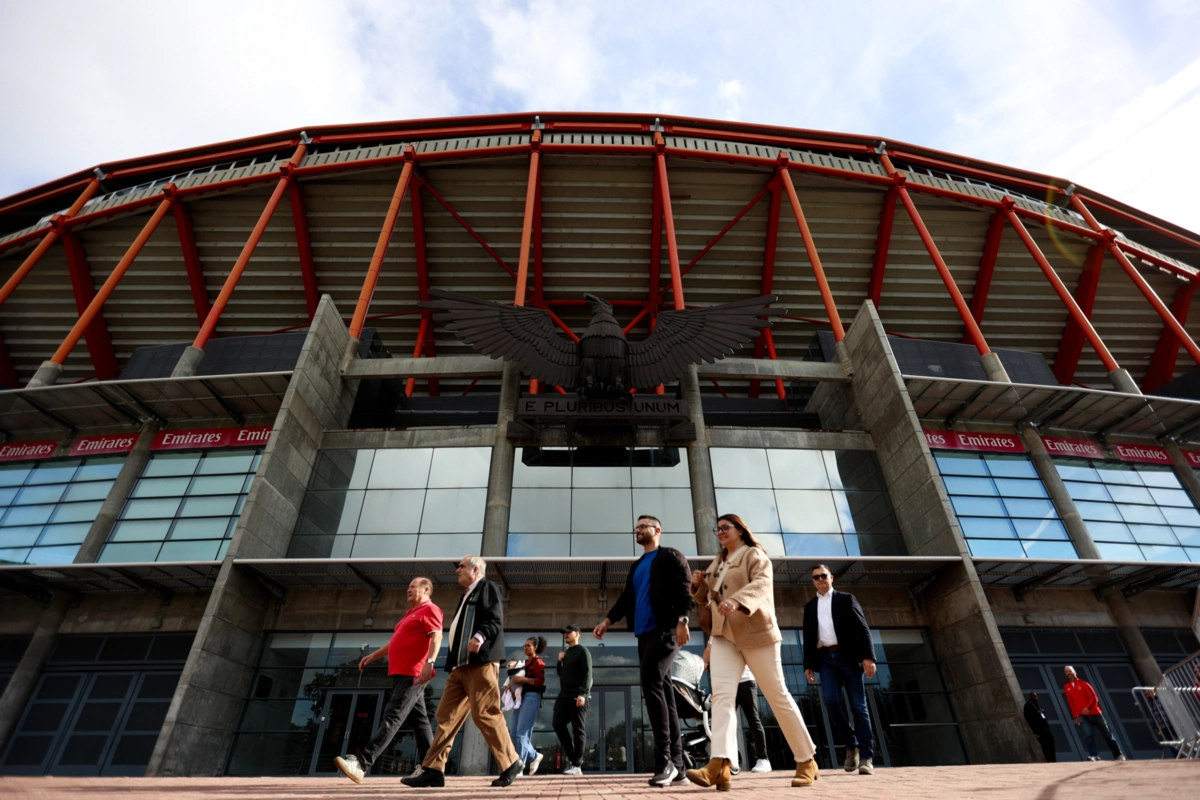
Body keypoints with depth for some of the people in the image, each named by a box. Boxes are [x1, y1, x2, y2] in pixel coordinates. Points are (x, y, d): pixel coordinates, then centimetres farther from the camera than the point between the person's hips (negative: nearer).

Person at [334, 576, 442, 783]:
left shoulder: (429, 610, -6)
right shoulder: (411, 614, 24)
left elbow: (437, 637, -20)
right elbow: (395, 641, 34)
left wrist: (429, 662, -32)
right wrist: (373, 655, 29)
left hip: (413, 675, -10)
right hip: (401, 674, 10)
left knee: (392, 717, -13)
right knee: (417, 721, 9)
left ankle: (361, 764, -17)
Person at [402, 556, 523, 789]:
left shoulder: (487, 587, 1)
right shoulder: (466, 596, 27)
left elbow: (495, 620, -12)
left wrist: (481, 636, -30)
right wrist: (450, 666, 20)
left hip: (481, 663, -9)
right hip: (460, 666, 9)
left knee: (485, 714, -9)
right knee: (446, 716, 6)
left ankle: (511, 764, 2)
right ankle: (433, 770, 10)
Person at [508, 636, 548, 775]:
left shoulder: (538, 662, 0)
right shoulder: (525, 662, 22)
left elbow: (540, 681, -11)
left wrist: (523, 679, -17)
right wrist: (513, 683, 8)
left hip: (531, 697, -8)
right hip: (521, 696, 9)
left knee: (522, 733, -11)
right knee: (515, 733, 5)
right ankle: (534, 756, 19)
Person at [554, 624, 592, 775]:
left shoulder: (582, 651, -2)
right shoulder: (565, 653, 20)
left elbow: (587, 674, -11)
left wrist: (583, 693, -22)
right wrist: (559, 661, 7)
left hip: (577, 695, -8)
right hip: (564, 695, 8)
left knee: (577, 729, -3)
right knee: (558, 724, 1)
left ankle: (576, 765, 2)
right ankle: (571, 756, 14)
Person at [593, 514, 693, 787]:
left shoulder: (670, 556, 3)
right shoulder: (636, 566, 23)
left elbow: (684, 589, -7)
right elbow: (626, 598, 19)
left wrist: (682, 620, -20)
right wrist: (608, 620, 6)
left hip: (665, 629, -7)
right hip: (644, 633, 7)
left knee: (651, 683, -19)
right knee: (662, 692, 6)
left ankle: (664, 759, -14)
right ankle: (676, 763, 10)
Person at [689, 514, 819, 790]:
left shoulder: (754, 555, -2)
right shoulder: (717, 563, 19)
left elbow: (762, 584, -22)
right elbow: (706, 599, 26)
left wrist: (737, 601, -40)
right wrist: (699, 584, 3)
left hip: (755, 633, -6)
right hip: (724, 635, 6)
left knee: (777, 695, 2)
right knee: (721, 693, -13)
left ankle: (807, 760, 18)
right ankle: (720, 766, -23)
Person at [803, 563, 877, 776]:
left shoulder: (846, 599, 7)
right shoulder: (810, 606, 16)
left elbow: (863, 629, 0)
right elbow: (808, 637, 15)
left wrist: (868, 656, -13)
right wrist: (808, 664, 7)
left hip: (848, 656, -2)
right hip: (825, 658, 3)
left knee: (858, 705, -3)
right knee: (831, 701, -11)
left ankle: (866, 758, 1)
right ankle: (851, 745, 8)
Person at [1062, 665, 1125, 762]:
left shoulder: (1083, 683, -2)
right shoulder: (1066, 687, 3)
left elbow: (1094, 698, -9)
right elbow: (1071, 703, 8)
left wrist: (1088, 707, -24)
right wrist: (1075, 716, 7)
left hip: (1094, 713, -1)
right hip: (1082, 716, 1)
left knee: (1107, 734, 10)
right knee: (1089, 735, -14)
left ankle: (1119, 755, 23)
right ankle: (1094, 756, -17)